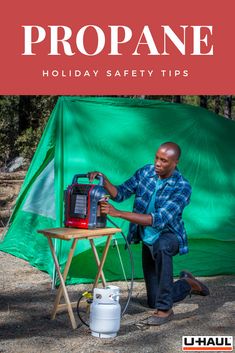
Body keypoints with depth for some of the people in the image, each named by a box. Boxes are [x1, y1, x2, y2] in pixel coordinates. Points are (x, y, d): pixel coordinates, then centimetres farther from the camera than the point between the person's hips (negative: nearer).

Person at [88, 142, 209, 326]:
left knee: (161, 246, -44)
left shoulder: (182, 187, -25)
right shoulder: (146, 172, -8)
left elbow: (158, 220, -34)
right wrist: (103, 180, -25)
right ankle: (187, 284, 39)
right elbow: (120, 193, -4)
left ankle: (165, 309, -31)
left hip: (169, 236, -5)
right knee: (153, 301, 9)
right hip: (148, 240, 5)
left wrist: (118, 213, -40)